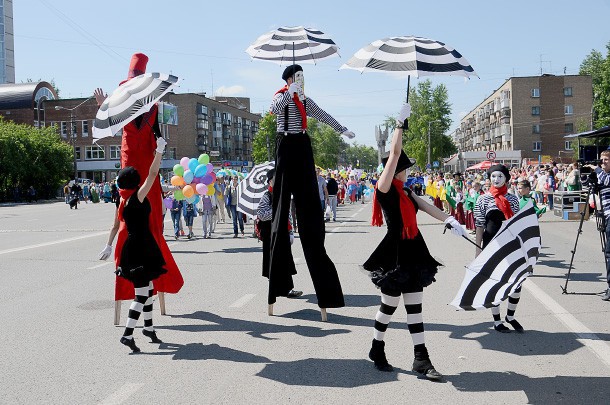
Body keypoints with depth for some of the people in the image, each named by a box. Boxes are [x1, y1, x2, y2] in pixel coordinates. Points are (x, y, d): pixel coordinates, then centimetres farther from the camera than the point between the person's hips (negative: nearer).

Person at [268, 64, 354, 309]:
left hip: (302, 146, 7)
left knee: (308, 198, 5)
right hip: (287, 146, -7)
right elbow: (275, 109, -23)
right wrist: (292, 92, -18)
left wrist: (342, 129, 29)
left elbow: (323, 115, 27)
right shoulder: (281, 96, -1)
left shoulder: (305, 99, 19)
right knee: (283, 196, -7)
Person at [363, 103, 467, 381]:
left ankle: (421, 359, 11)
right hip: (394, 255, -8)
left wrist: (449, 220, -14)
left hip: (412, 253, 8)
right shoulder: (385, 189, -10)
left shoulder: (405, 193, 14)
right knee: (390, 304, 5)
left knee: (414, 306, 7)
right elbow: (395, 154, -16)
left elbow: (426, 206, 2)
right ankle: (377, 350, 26)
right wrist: (400, 123, -14)